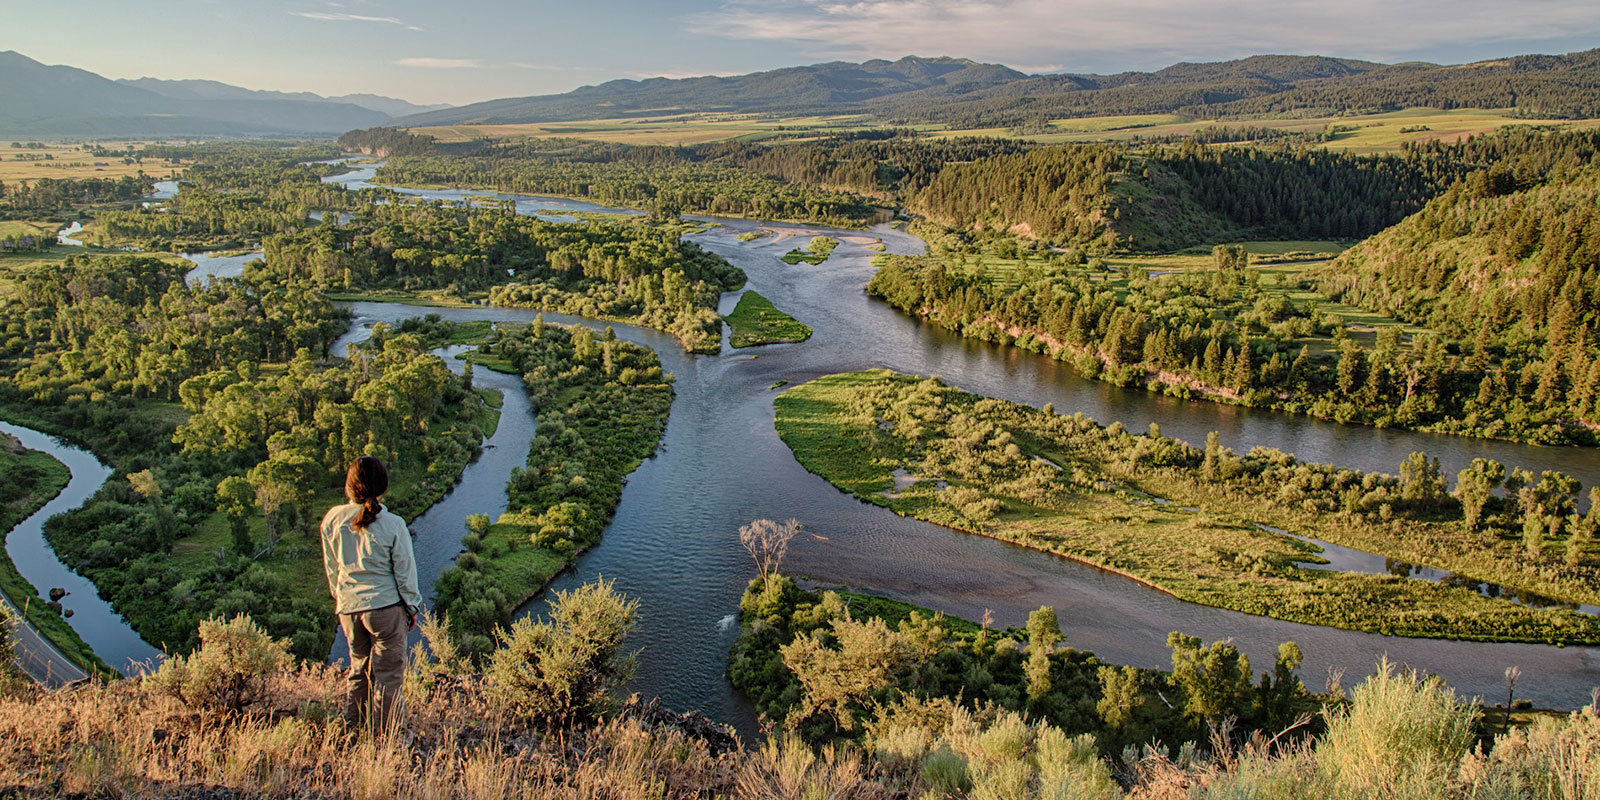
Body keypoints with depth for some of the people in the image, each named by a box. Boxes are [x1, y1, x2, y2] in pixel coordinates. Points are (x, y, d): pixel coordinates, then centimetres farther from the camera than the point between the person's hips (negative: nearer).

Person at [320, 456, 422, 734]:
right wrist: (412, 607, 6)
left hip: (348, 607, 4)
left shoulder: (332, 520, -6)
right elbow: (405, 572, -8)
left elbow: (331, 567, 7)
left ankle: (355, 725, 29)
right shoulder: (392, 525, -17)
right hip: (385, 606, -4)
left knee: (359, 666, 21)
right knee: (388, 671, 8)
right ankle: (386, 731, 16)